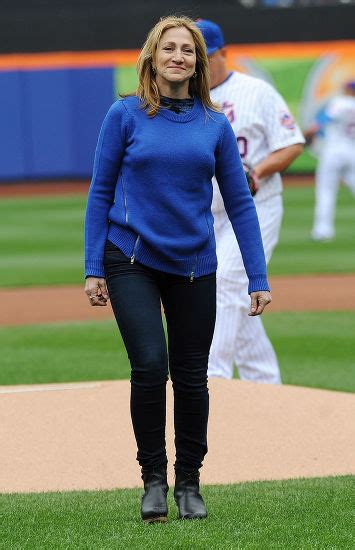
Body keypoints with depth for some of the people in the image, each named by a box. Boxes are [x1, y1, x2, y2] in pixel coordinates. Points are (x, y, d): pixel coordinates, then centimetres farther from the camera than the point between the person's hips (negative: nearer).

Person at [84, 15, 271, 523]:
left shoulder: (215, 125, 2)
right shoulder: (125, 115, -2)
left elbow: (240, 202, 4)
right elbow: (100, 193, 1)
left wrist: (258, 279, 0)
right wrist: (94, 268, -4)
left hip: (194, 266, 2)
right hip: (132, 261, -2)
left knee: (191, 377, 6)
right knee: (150, 365, -16)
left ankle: (189, 482, 23)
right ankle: (153, 480, 1)